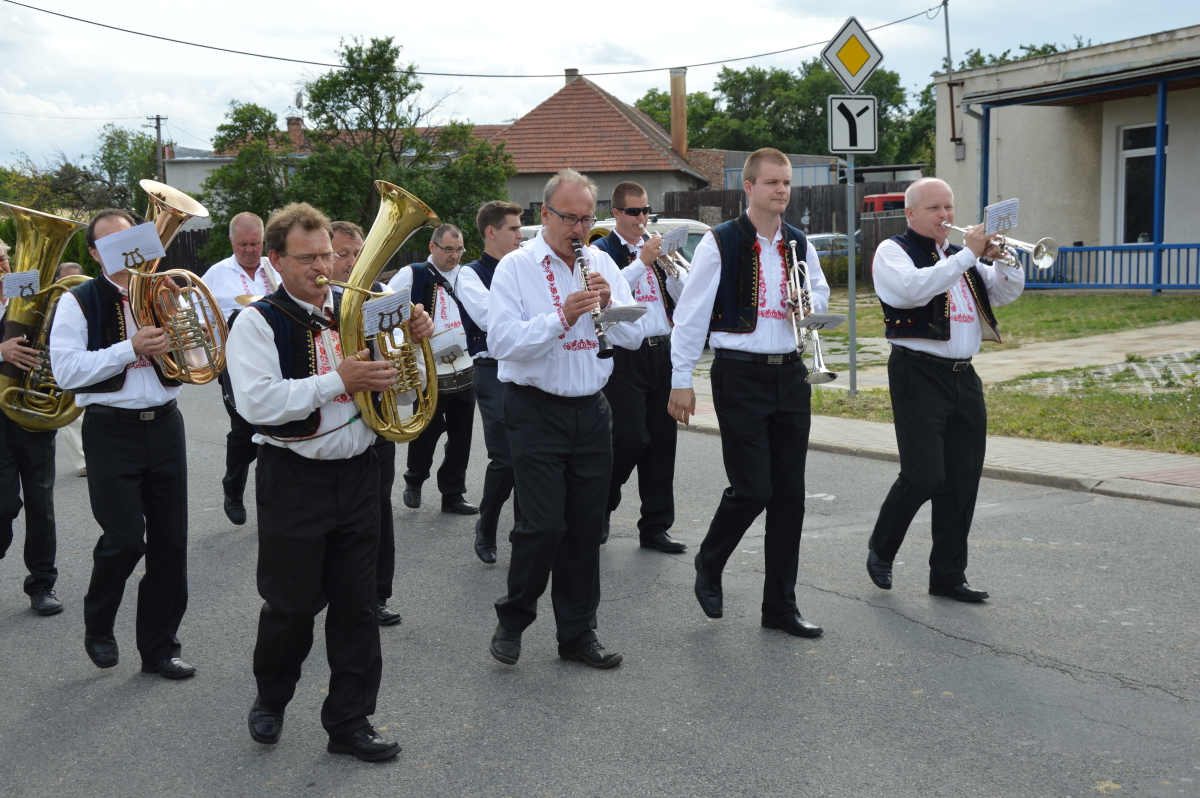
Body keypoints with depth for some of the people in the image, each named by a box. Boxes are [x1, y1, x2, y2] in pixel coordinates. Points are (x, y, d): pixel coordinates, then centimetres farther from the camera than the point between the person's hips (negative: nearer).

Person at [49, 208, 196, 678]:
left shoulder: (164, 292, 11)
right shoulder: (79, 302, -1)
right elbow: (66, 371, -13)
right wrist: (130, 348, -19)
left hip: (164, 426, 4)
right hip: (112, 432, -4)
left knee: (170, 542, 5)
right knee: (125, 538, -9)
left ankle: (159, 647, 19)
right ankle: (98, 626, 20)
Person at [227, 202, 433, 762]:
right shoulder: (258, 322, -6)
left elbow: (393, 374, 19)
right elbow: (257, 402, -20)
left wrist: (418, 336, -3)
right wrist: (339, 381, -25)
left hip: (358, 475, 4)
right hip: (294, 480, -4)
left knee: (357, 605, 8)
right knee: (292, 605, 8)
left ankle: (349, 721, 21)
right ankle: (270, 701, 34)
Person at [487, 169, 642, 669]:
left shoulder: (603, 264, 10)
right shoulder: (516, 267, -4)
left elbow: (634, 337, 6)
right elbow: (501, 341, -16)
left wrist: (609, 306, -13)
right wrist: (562, 317, -26)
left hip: (591, 411, 5)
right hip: (537, 411, -5)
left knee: (586, 526, 8)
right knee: (545, 525, -8)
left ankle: (578, 634, 21)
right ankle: (511, 621, 15)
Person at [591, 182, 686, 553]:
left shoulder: (656, 248, 18)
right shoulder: (600, 251, 0)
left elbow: (683, 295, 11)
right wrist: (643, 261, -18)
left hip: (661, 352, 6)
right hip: (625, 356, -6)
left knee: (662, 439, 5)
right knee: (630, 438, -12)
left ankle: (655, 527, 12)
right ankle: (600, 507, 14)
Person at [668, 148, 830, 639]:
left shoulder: (799, 244, 10)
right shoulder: (720, 243, -6)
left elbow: (819, 294, 24)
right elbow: (691, 312, -6)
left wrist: (809, 304, -1)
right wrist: (681, 379, -8)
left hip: (789, 374, 6)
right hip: (740, 377, -6)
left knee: (790, 493, 6)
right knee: (751, 489, -9)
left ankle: (780, 606, 16)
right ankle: (708, 566, 21)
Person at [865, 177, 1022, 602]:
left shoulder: (959, 255, 21)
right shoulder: (893, 251, 0)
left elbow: (1007, 292, 17)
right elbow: (912, 289, -21)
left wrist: (1002, 258, -3)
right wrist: (967, 255, -19)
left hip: (963, 376, 7)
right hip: (919, 375, -7)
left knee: (963, 479, 5)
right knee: (923, 475, -12)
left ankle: (948, 575, 13)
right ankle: (881, 550, 13)